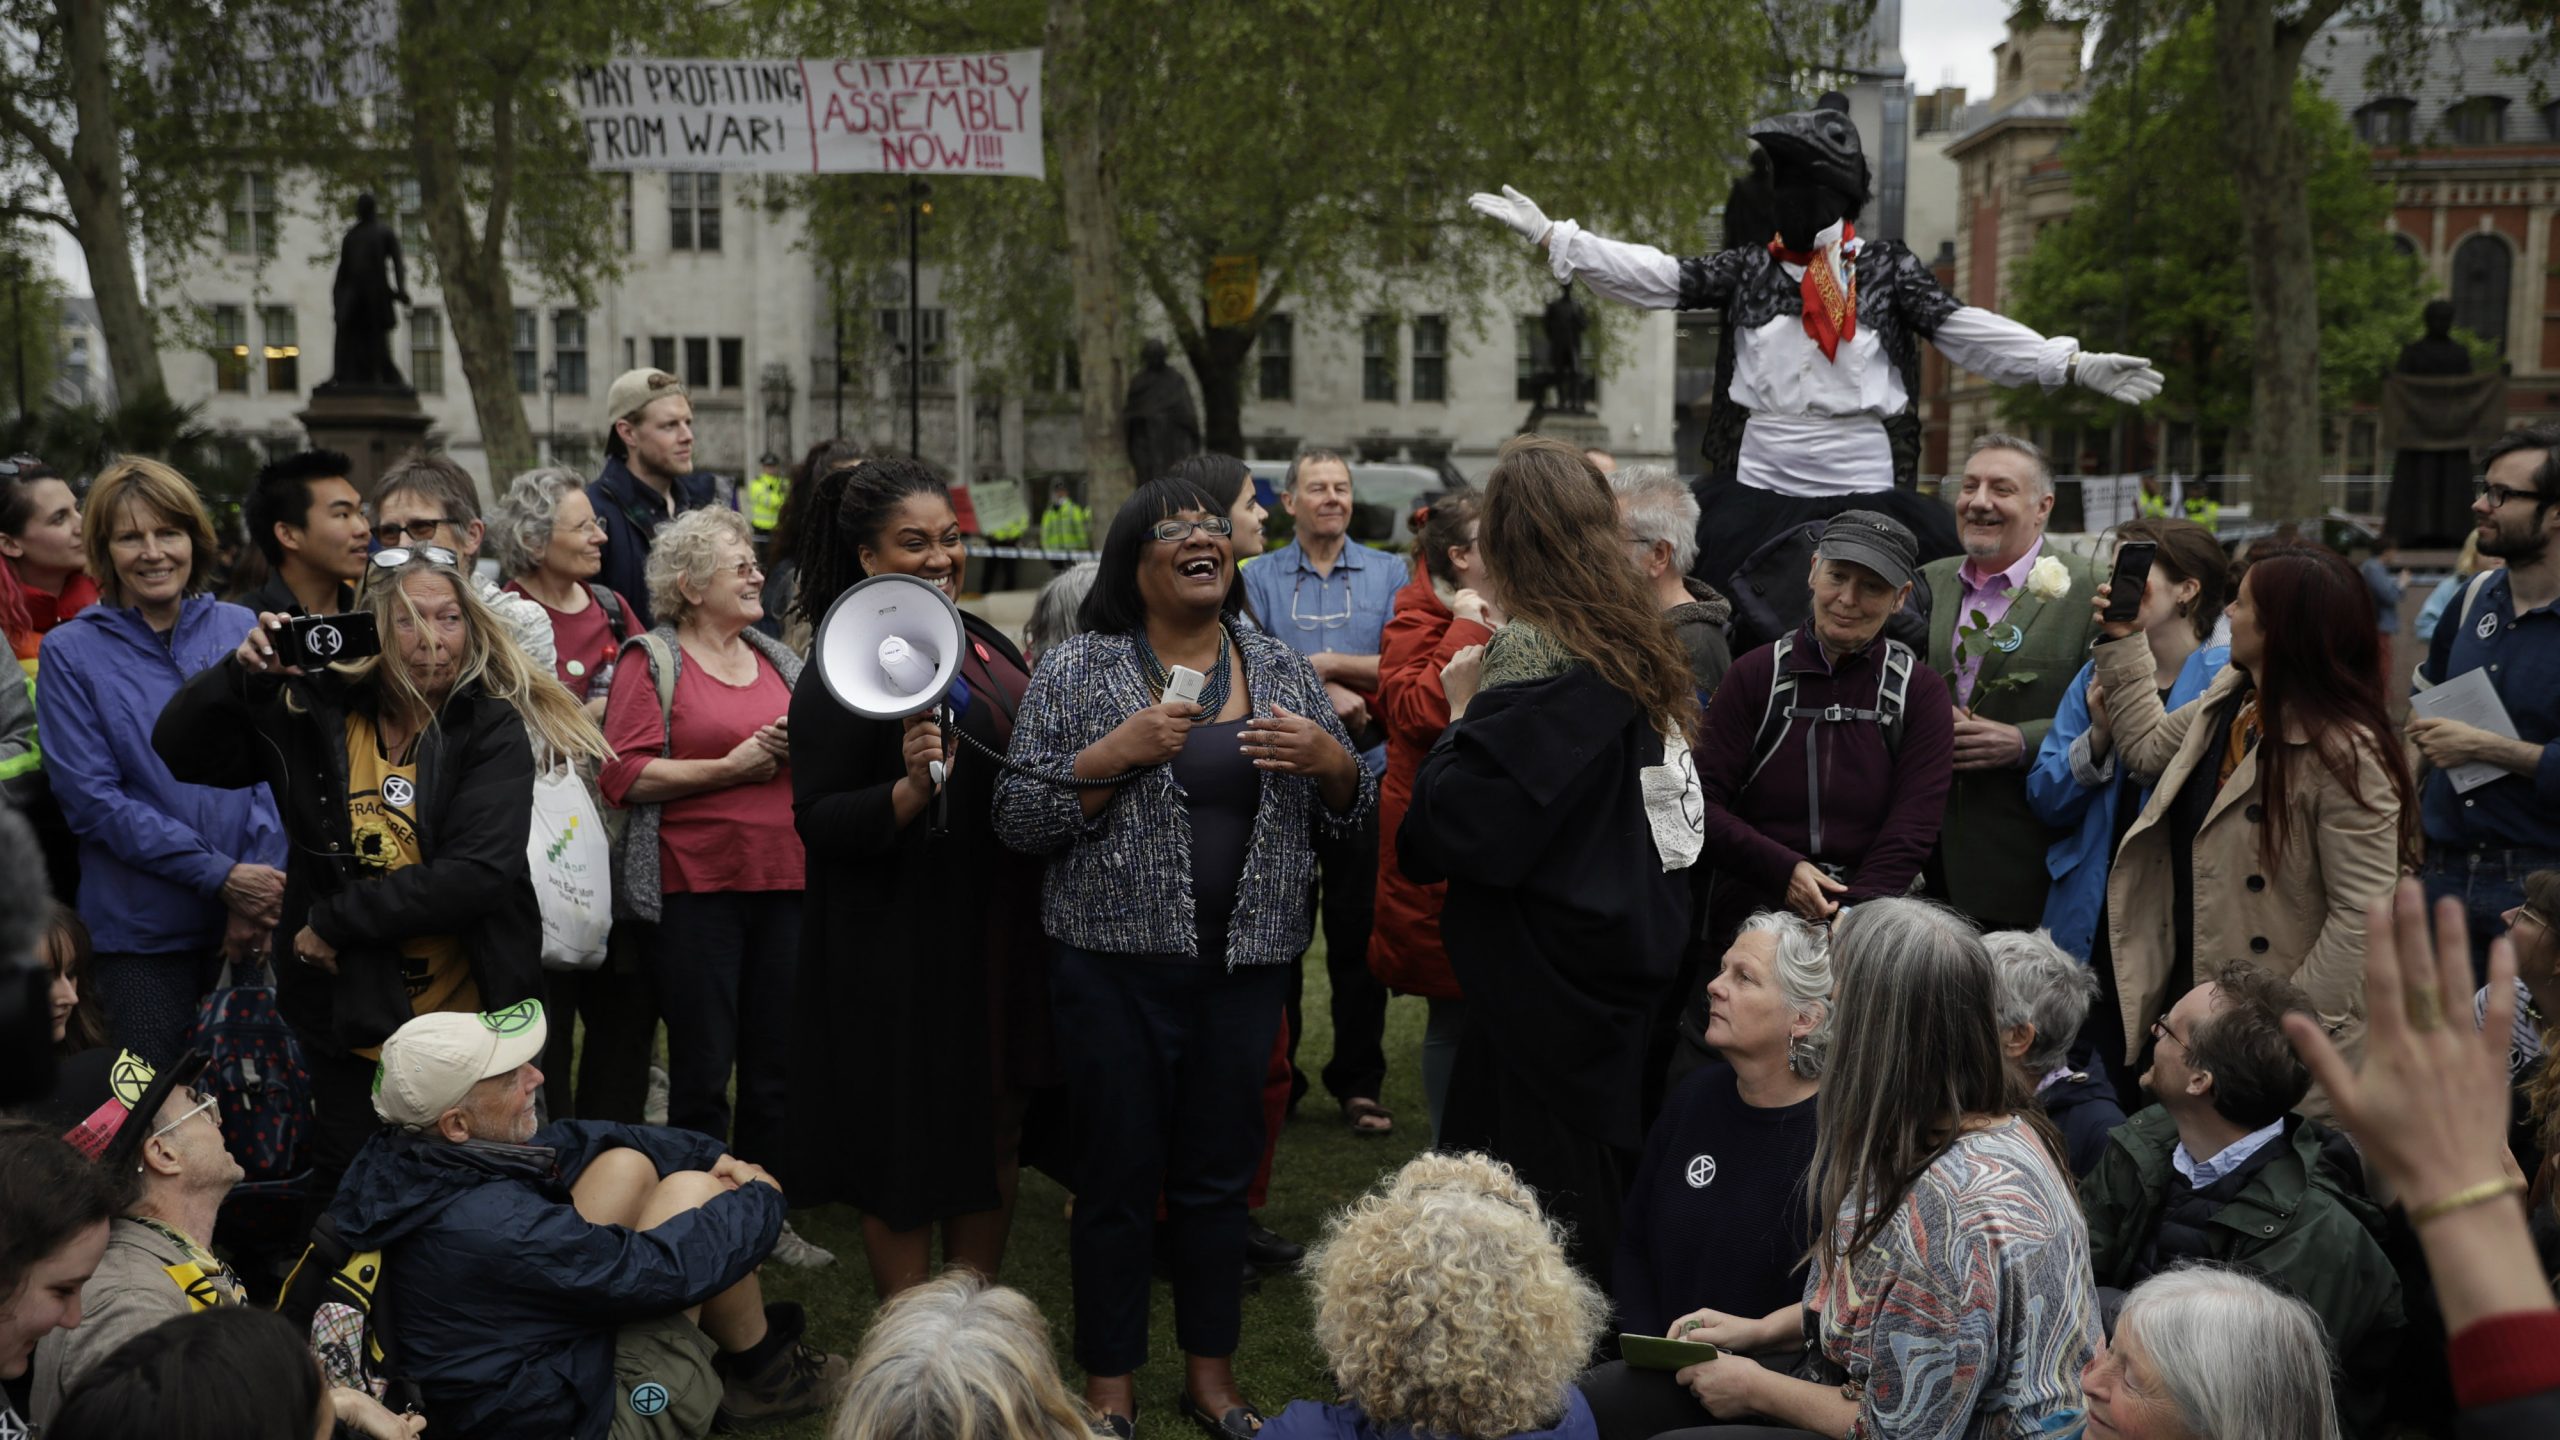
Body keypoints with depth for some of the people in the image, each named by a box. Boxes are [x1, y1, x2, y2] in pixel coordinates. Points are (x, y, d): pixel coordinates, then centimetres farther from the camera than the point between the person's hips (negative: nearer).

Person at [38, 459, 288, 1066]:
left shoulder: (242, 628, 7)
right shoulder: (71, 652, 0)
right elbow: (91, 798, -7)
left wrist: (264, 886, -10)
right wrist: (220, 876, -14)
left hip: (258, 922, 2)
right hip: (144, 929, -2)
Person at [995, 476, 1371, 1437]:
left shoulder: (1284, 671, 8)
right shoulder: (1075, 672, -2)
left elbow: (1351, 813, 12)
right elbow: (1017, 821, -6)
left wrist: (1331, 761, -10)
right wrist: (1114, 754, -20)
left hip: (1247, 964, 3)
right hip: (1116, 968, -3)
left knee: (1220, 1175, 14)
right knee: (1117, 1176, 6)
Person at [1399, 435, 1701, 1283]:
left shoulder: (1533, 656, -20)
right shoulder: (1640, 644, 6)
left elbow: (1460, 824, -23)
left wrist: (1462, 710, -7)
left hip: (1547, 974, -9)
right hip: (1632, 952, 9)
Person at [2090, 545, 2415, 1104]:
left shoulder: (2345, 753, -23)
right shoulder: (2230, 697, 3)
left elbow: (2362, 914, -23)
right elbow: (2149, 747, 21)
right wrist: (2123, 643, 17)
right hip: (2189, 990, 8)